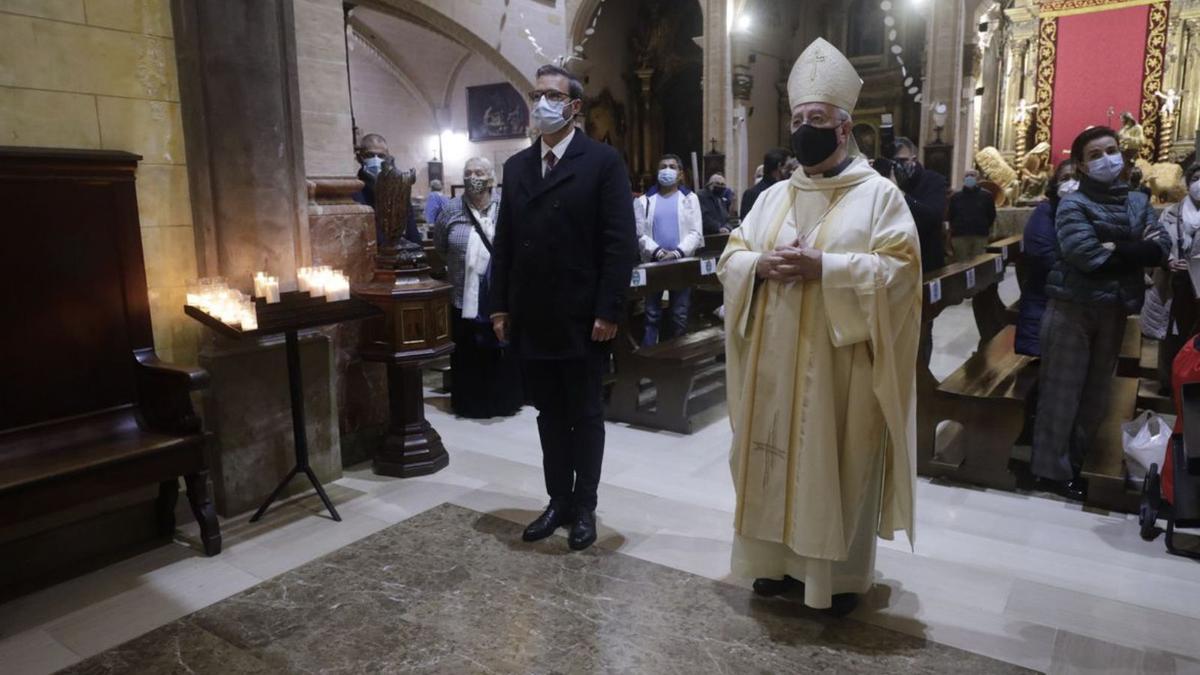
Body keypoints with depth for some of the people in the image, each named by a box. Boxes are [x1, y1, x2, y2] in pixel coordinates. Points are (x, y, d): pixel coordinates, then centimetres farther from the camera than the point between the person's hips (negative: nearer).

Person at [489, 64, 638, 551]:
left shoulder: (603, 161, -4)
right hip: (531, 319, 5)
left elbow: (620, 242, -10)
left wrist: (608, 311, -16)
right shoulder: (516, 166, 12)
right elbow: (504, 241, 11)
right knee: (549, 414, 13)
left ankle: (584, 507, 22)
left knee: (585, 415, 8)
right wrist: (500, 305, 6)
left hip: (582, 319, -5)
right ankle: (559, 501, 26)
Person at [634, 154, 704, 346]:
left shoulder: (689, 198, 7)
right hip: (653, 263, 0)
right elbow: (639, 233, -1)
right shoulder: (644, 200, 7)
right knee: (652, 315, 2)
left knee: (680, 316, 6)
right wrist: (657, 251, -17)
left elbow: (696, 233, -1)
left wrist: (677, 253, -16)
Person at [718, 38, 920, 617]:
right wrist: (760, 264, -12)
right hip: (775, 362, 5)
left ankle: (842, 573, 21)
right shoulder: (774, 196, 12)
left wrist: (824, 267, -21)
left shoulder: (879, 194, -3)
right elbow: (731, 256, 10)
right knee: (777, 458, 11)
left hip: (841, 365, -5)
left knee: (840, 466, 4)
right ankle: (782, 558, 27)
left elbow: (899, 268, -12)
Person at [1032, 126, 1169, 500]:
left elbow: (1161, 248, -1)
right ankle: (1053, 468, 7)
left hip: (1114, 309, 6)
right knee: (1063, 389, -1)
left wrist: (1116, 251, -16)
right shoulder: (1073, 205, -7)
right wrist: (1136, 250, -10)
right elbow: (1088, 257, -20)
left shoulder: (1138, 201, 10)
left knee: (1096, 390, 12)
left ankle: (1076, 462, 24)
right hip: (1073, 307, -6)